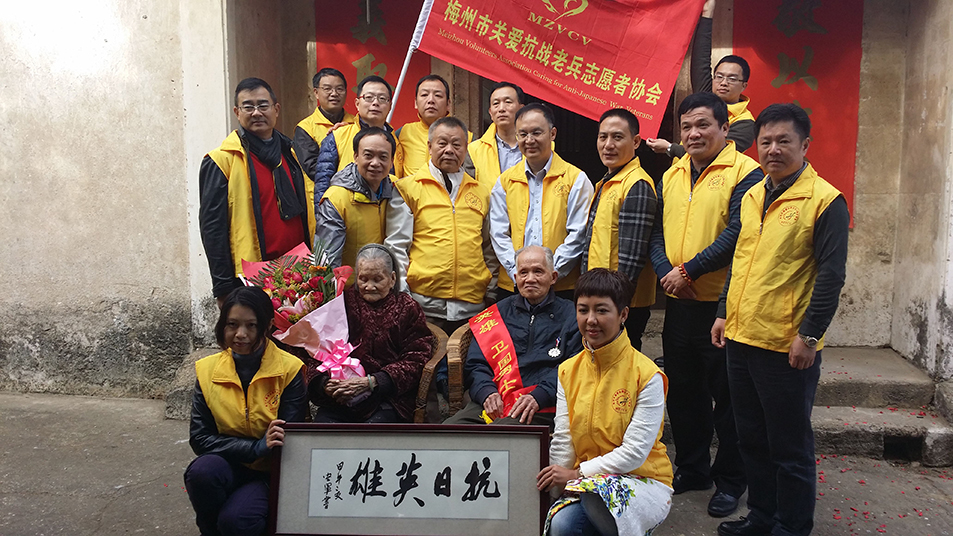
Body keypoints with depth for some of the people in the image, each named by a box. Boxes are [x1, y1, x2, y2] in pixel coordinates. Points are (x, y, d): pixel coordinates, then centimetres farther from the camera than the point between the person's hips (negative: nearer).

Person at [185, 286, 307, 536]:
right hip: (229, 467, 3)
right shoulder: (207, 370, 0)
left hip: (273, 472, -3)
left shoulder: (289, 370, -9)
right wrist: (256, 447, -20)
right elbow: (199, 438, -6)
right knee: (202, 471, -30)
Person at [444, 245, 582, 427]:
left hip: (539, 409, -3)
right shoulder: (498, 313, 22)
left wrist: (538, 396, -16)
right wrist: (487, 392, -6)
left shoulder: (570, 315, 12)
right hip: (491, 403, 4)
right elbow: (475, 363, 16)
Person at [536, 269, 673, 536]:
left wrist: (577, 473, -17)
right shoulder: (568, 371, 5)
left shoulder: (647, 375, -11)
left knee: (596, 490, -35)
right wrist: (557, 483, -11)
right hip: (585, 485, 3)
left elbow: (635, 452, -14)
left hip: (644, 481, -2)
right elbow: (562, 441, 2)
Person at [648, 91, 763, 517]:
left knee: (727, 395, 6)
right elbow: (657, 232, 10)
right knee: (682, 391, 16)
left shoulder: (744, 172, -8)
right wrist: (666, 273, -7)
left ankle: (730, 481, 23)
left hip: (723, 303, -6)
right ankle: (691, 469, 34)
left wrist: (689, 270, -16)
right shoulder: (672, 175, 12)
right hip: (679, 304, 6)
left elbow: (736, 235, -17)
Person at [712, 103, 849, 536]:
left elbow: (831, 274, -12)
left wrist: (810, 335, -16)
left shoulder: (824, 200, -9)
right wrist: (725, 313, 15)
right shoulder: (752, 197, 12)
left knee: (789, 446, 6)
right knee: (751, 438, 17)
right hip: (741, 338, 7)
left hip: (786, 347, -7)